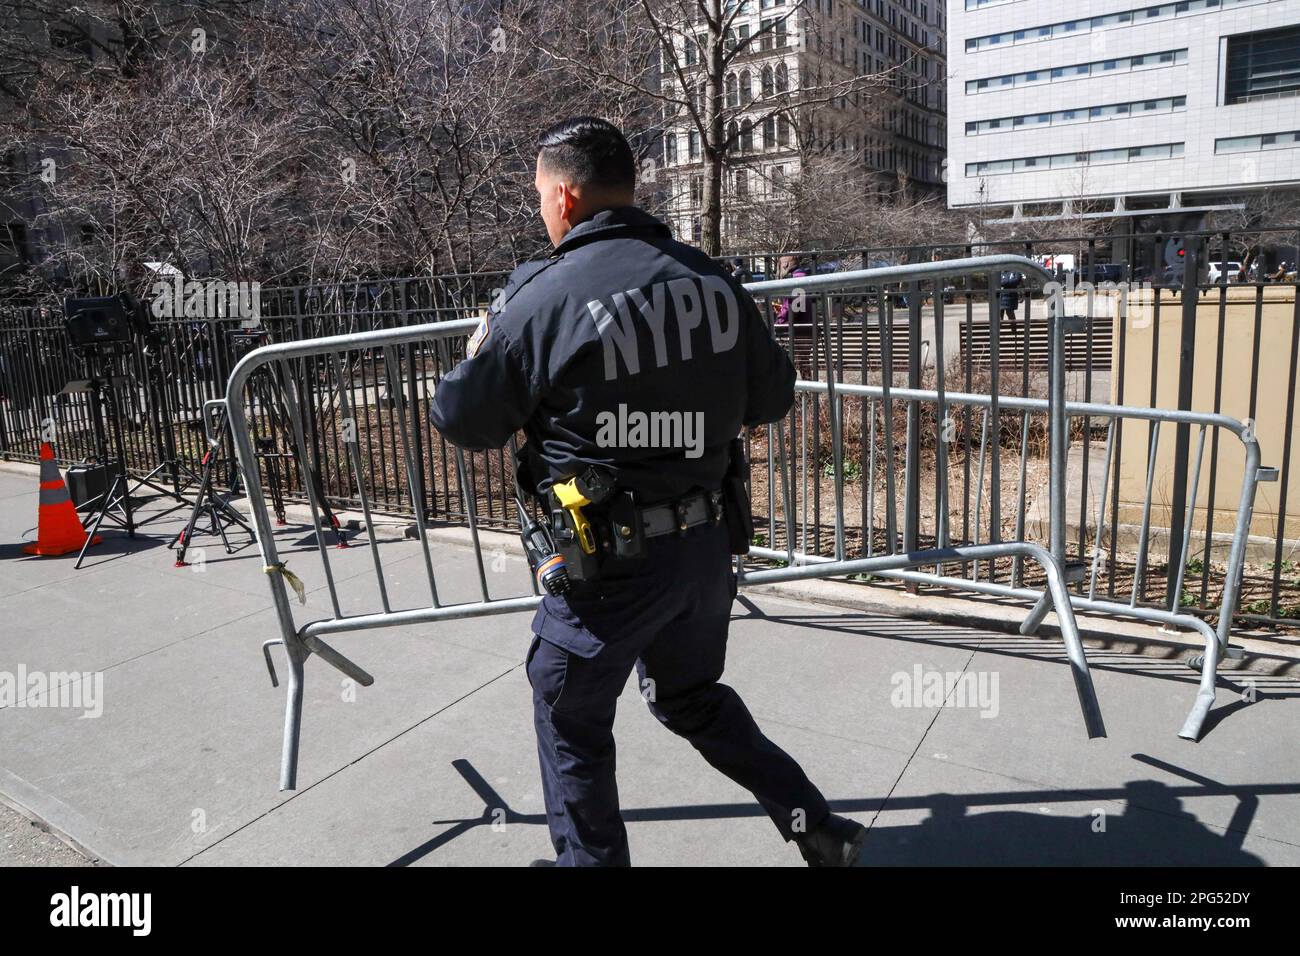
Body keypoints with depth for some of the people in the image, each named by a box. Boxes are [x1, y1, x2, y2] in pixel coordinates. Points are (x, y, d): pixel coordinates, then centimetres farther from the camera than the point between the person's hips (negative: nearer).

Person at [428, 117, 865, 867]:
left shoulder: (542, 299, -16)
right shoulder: (710, 279, -1)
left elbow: (461, 420, -3)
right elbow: (773, 397, 8)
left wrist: (482, 349, 16)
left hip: (613, 558, -6)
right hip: (710, 543, 6)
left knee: (571, 718, 18)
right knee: (693, 695, 28)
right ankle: (816, 826, 32)